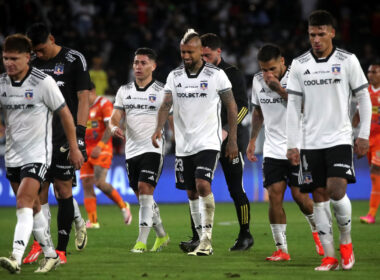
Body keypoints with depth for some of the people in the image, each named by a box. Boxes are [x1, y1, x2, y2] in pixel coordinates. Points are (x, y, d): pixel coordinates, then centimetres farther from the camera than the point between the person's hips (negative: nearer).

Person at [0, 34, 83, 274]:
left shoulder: (43, 82, -13)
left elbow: (65, 114, -5)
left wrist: (74, 148, -2)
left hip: (37, 155, -6)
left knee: (24, 203, -20)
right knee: (33, 208, 12)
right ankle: (51, 255, 25)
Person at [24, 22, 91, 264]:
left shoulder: (74, 60, -3)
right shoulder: (33, 64, 13)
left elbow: (83, 98, -6)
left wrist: (79, 132, -14)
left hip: (64, 135, -5)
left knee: (63, 188, -5)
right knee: (39, 189, -1)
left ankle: (61, 249, -2)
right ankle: (40, 243, 3)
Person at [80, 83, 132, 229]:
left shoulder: (104, 104, -5)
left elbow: (110, 127, -13)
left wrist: (100, 146, -22)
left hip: (102, 150, -7)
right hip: (86, 150, 7)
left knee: (100, 183, -20)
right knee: (86, 184, -3)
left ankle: (123, 206, 0)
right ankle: (93, 221, -1)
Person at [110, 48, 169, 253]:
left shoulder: (161, 92, -1)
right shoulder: (124, 91, 10)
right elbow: (114, 118, 7)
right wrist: (114, 128, -16)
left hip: (152, 149, -5)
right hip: (131, 151, 5)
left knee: (145, 190, -18)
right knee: (143, 197, 10)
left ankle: (142, 241, -19)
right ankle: (162, 236, 28)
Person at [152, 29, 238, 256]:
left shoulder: (216, 75, -4)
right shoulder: (174, 76, 6)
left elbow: (232, 107, 1)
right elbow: (166, 104, 0)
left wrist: (232, 140, -2)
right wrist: (159, 128, -20)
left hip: (208, 142, -5)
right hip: (184, 144, 5)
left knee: (202, 185, -21)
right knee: (192, 192, 7)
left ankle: (207, 237, -16)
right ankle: (202, 240, 16)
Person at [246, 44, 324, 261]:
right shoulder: (258, 81, 7)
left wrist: (280, 89, -23)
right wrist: (253, 140, 19)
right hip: (273, 151, 4)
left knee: (300, 196, -5)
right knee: (274, 196, -7)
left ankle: (318, 231, 25)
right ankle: (281, 249, -4)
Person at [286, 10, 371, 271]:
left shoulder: (347, 60, -1)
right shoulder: (299, 65, 4)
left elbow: (364, 98, 4)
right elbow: (293, 107, 6)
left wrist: (364, 135, -1)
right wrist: (292, 145, 2)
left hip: (340, 139, -2)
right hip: (310, 142, 2)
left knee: (336, 190, -17)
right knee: (319, 196, 0)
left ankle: (346, 241, 7)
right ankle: (329, 256, 4)